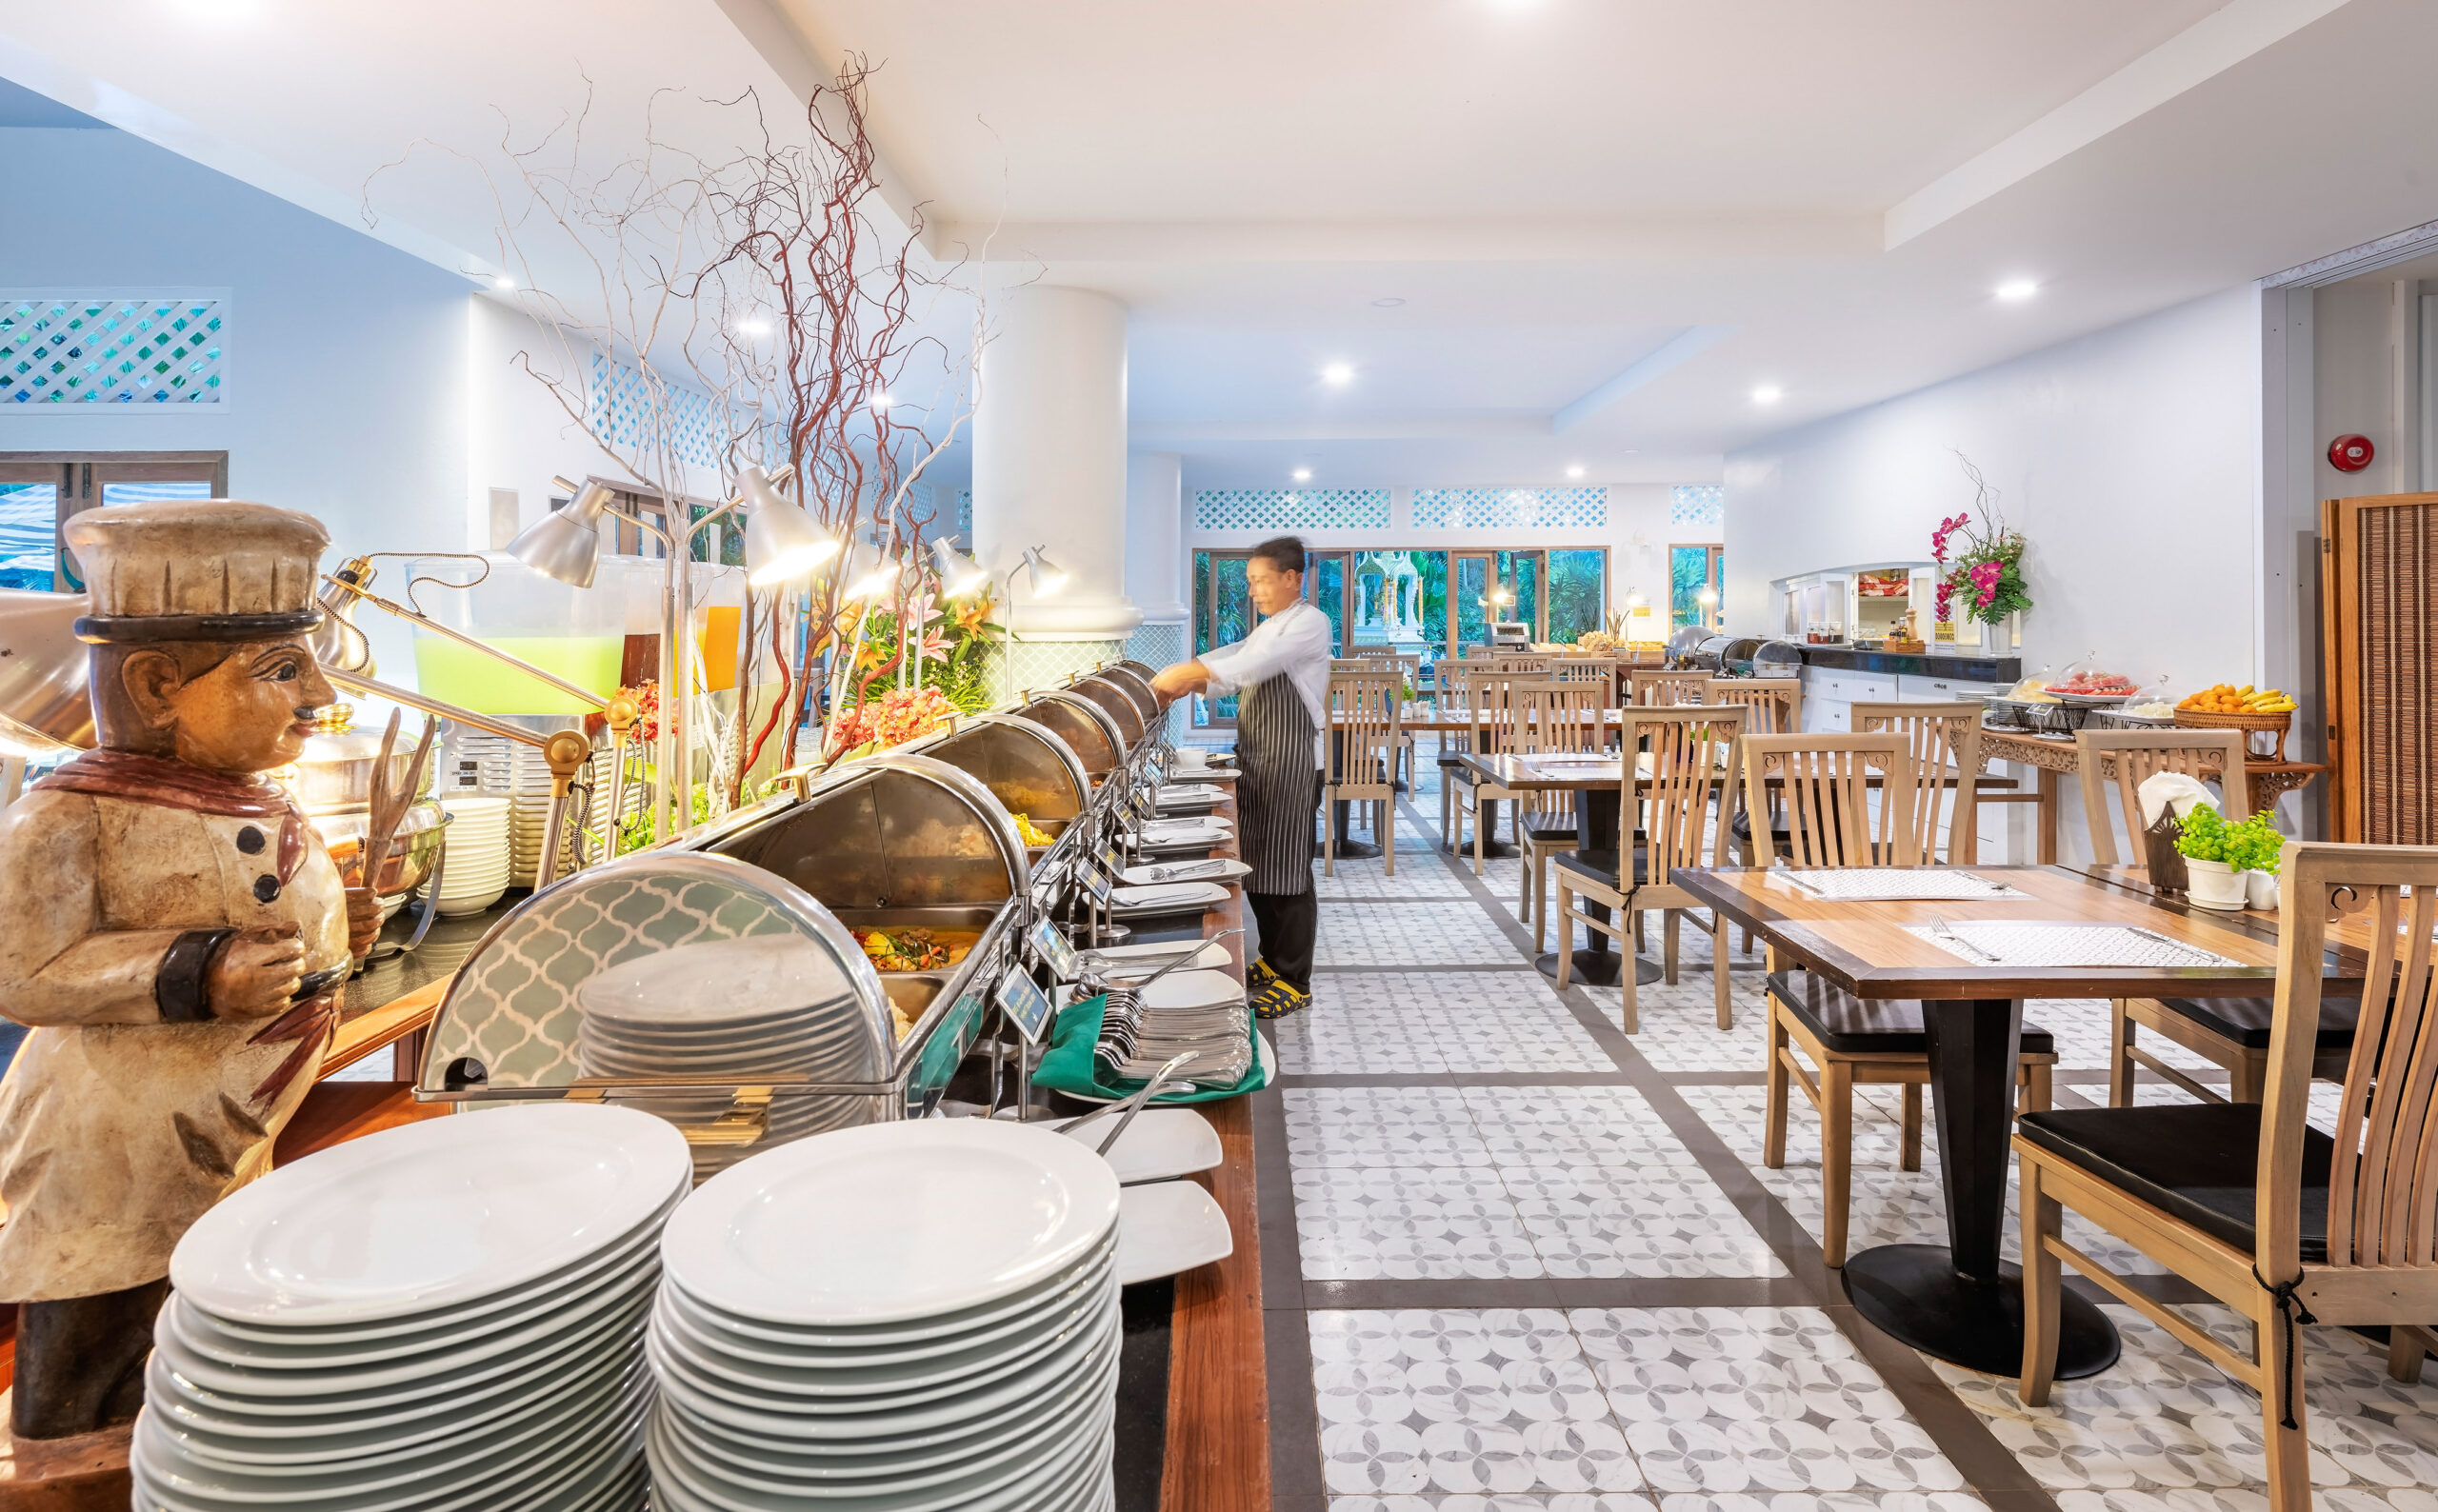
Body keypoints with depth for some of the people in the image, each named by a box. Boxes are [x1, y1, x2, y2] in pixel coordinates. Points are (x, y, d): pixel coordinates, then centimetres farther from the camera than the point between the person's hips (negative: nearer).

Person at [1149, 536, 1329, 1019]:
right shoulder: (1268, 629, 20)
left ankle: (1294, 982, 5)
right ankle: (1273, 959, 28)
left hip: (1292, 765, -9)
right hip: (1256, 762, 9)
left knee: (1286, 872, -4)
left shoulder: (1309, 624, -11)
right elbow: (1234, 676, 15)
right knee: (1255, 866, 14)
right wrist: (1186, 683, -3)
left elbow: (1253, 664, -24)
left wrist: (1190, 672, -23)